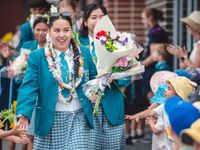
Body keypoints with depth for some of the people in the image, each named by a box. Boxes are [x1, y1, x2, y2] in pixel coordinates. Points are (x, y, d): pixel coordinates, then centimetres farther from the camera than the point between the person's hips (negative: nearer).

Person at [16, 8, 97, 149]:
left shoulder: (84, 53, 6)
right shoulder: (37, 56, -4)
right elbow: (29, 87, -12)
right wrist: (24, 114, -25)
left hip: (79, 118, 2)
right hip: (50, 119, -1)